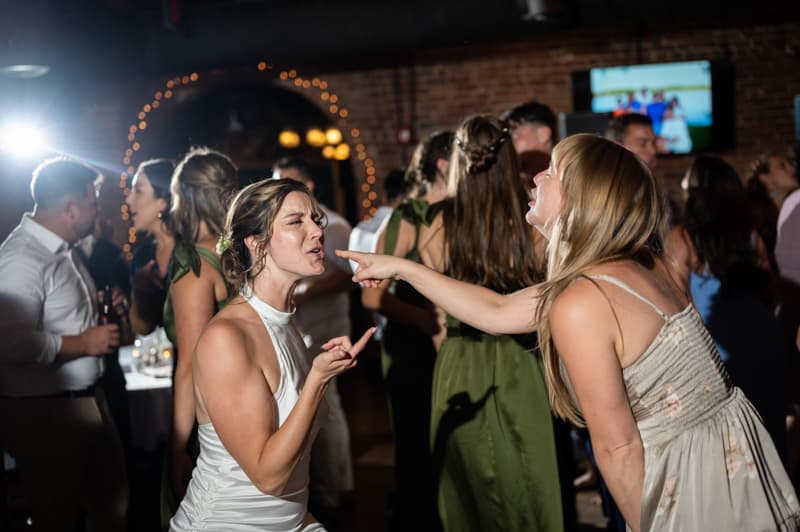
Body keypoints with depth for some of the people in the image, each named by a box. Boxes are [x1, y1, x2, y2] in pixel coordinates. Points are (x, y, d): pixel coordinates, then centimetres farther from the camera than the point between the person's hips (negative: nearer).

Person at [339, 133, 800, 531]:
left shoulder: (580, 304, -24)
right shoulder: (634, 266, 3)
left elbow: (619, 448, -18)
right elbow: (497, 312, 12)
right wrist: (402, 267, 16)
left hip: (696, 479, -8)